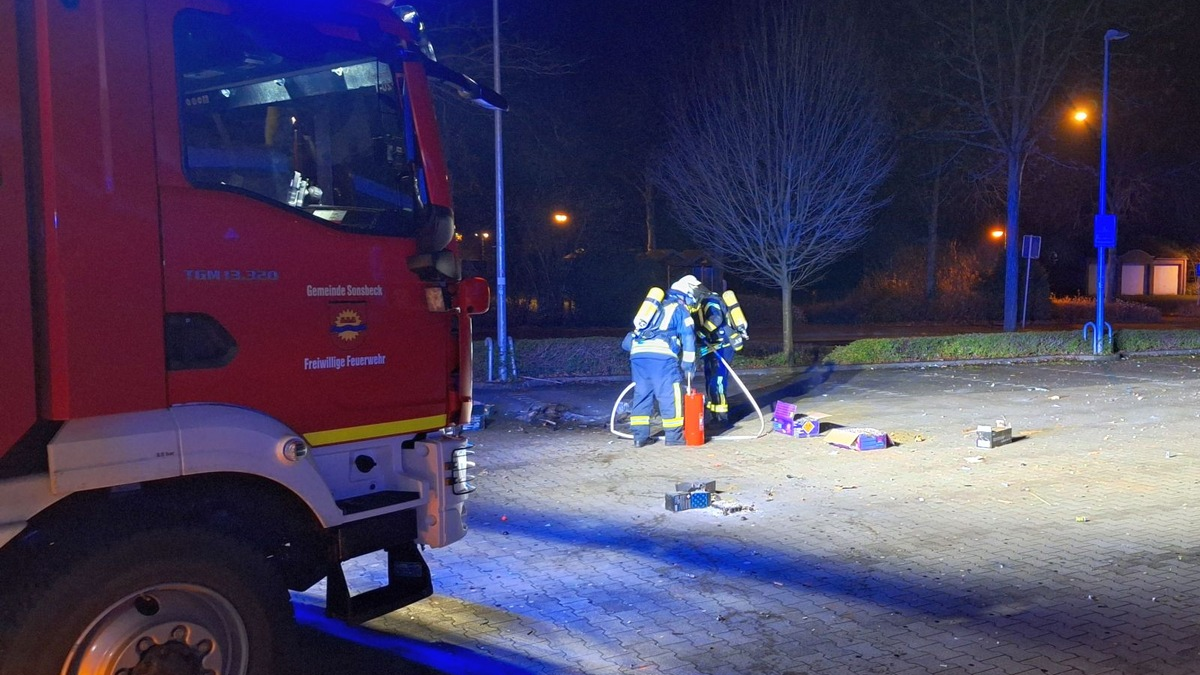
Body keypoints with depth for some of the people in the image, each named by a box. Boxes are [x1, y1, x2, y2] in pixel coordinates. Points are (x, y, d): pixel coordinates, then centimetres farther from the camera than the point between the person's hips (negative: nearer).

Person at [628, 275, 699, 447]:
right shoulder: (681, 310, 12)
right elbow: (688, 337, 5)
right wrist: (689, 364, 8)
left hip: (637, 352, 7)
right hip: (661, 354, -6)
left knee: (641, 394, 11)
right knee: (670, 395, 1)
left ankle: (640, 436, 12)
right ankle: (674, 436, 4)